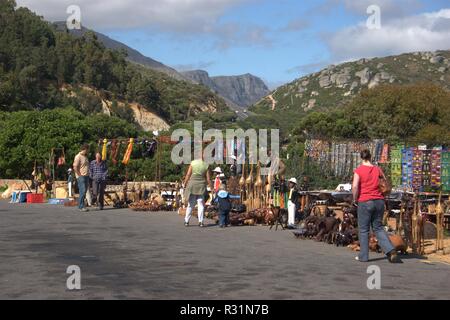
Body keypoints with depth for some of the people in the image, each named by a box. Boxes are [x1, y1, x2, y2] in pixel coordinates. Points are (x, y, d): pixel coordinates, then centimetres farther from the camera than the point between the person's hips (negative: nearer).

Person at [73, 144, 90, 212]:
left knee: (84, 192, 7)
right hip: (81, 177, -9)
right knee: (82, 191, -12)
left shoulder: (85, 156, 18)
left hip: (86, 176, 9)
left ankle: (81, 206, 12)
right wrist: (80, 175, -15)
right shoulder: (78, 157, -10)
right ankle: (81, 207, -10)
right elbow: (75, 167, -16)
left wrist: (87, 174, 13)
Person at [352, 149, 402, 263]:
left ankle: (363, 256, 10)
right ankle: (391, 251, -2)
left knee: (363, 230, 7)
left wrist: (355, 199, -2)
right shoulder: (377, 169, 6)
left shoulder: (359, 170, -6)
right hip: (379, 201, 4)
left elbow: (355, 186, -15)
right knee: (378, 227, 13)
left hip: (365, 202, -4)